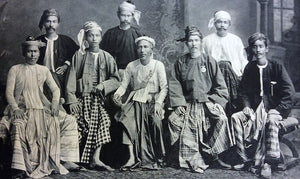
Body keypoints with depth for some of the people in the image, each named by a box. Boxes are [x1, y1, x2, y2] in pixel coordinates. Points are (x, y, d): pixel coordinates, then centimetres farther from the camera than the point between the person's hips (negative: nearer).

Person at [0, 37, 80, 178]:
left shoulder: (44, 70, 16)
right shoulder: (15, 70, 8)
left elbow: (55, 89, 14)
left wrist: (55, 103, -6)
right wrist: (15, 108, -15)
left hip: (41, 108, 3)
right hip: (21, 109, -3)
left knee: (69, 121, -17)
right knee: (19, 126, -37)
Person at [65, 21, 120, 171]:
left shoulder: (107, 57, 16)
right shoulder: (79, 55, 10)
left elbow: (116, 79, 11)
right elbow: (71, 79, 2)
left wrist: (103, 85, -8)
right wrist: (71, 100, -9)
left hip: (99, 98, 2)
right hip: (82, 97, -1)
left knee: (104, 120, -22)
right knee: (82, 125, -20)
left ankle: (95, 158, -21)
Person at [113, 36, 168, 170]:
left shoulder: (158, 65, 2)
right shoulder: (131, 66, 8)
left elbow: (164, 87, -1)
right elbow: (124, 84, 3)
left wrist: (159, 102, -15)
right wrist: (118, 93, -17)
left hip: (152, 101, -1)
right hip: (136, 101, 2)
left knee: (155, 122, -22)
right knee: (128, 120, -23)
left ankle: (155, 160, -8)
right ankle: (132, 158, -22)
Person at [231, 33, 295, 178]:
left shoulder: (277, 67, -2)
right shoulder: (250, 68, 10)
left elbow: (289, 92, -6)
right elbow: (244, 91, 14)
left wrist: (278, 110, -16)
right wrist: (247, 106, -4)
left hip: (276, 109, -4)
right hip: (255, 108, 5)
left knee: (270, 120, -37)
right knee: (236, 117, -19)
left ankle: (268, 163, -30)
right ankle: (245, 159, -16)